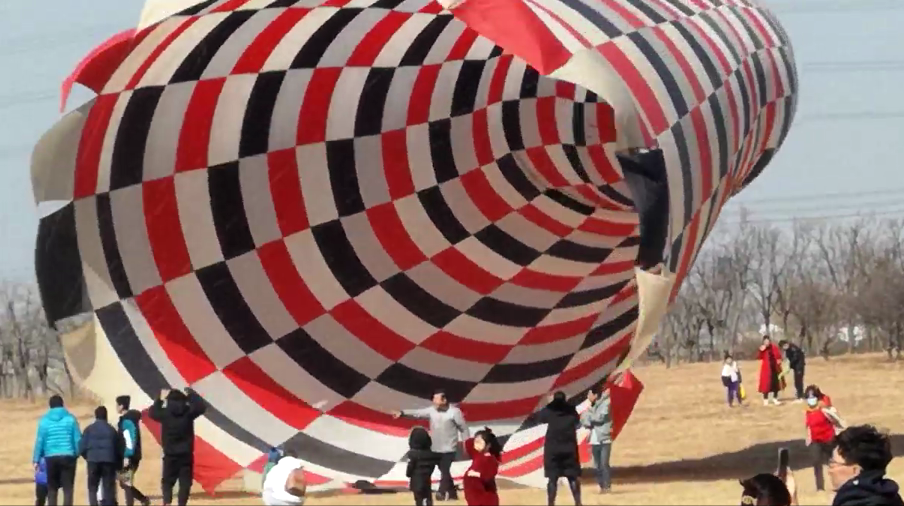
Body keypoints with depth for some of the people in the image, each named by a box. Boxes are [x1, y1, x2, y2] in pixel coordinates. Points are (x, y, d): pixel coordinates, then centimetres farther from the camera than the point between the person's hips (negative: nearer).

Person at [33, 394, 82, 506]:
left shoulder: (44, 420, 2)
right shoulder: (70, 419, 1)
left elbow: (39, 441, 0)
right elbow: (78, 439, -1)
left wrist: (36, 459, 5)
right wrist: (77, 454, 12)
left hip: (51, 458, 1)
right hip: (68, 456, -1)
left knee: (52, 489, 9)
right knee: (68, 488, 0)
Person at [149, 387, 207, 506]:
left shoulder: (165, 413, -5)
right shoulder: (188, 412, -8)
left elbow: (152, 413, 16)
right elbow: (201, 407, 7)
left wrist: (160, 399, 26)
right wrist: (191, 394, 15)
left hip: (170, 455, 0)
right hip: (186, 454, 0)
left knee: (167, 482, 11)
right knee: (185, 483, 4)